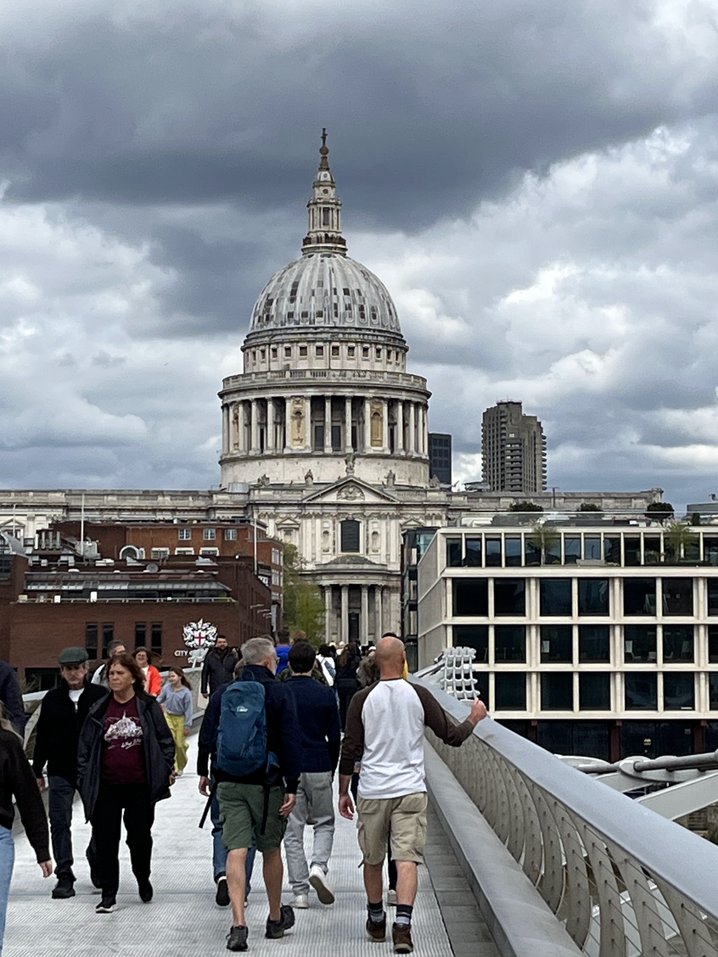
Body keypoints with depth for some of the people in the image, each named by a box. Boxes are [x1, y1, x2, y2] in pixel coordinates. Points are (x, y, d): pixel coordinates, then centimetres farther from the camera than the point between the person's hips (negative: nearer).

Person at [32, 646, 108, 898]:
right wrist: (37, 771, 9)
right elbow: (42, 737, 9)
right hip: (60, 772, 1)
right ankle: (64, 876, 7)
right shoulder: (52, 699, 4)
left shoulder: (100, 695, -2)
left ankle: (96, 863, 32)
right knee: (60, 823, 0)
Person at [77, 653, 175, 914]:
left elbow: (166, 740, 4)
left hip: (140, 786, -2)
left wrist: (165, 771, -3)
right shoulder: (99, 710, 4)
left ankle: (143, 879, 36)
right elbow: (85, 746, 8)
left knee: (140, 836, 8)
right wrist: (84, 780, 2)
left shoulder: (148, 707, -1)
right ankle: (108, 895, 9)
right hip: (107, 787, 2)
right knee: (106, 840, 1)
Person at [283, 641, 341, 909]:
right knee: (324, 823, 17)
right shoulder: (326, 695, -2)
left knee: (292, 831, 5)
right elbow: (335, 737, 1)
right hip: (319, 767, 0)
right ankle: (318, 866, -9)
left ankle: (300, 892, 4)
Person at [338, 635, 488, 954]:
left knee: (372, 860, 16)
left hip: (372, 791, 1)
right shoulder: (419, 696, -3)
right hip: (410, 790, -1)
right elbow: (452, 736, 4)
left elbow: (350, 751, -1)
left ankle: (376, 922, 30)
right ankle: (402, 923, -20)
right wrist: (474, 718, 24)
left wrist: (343, 792, 10)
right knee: (407, 859, -5)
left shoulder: (362, 699, -3)